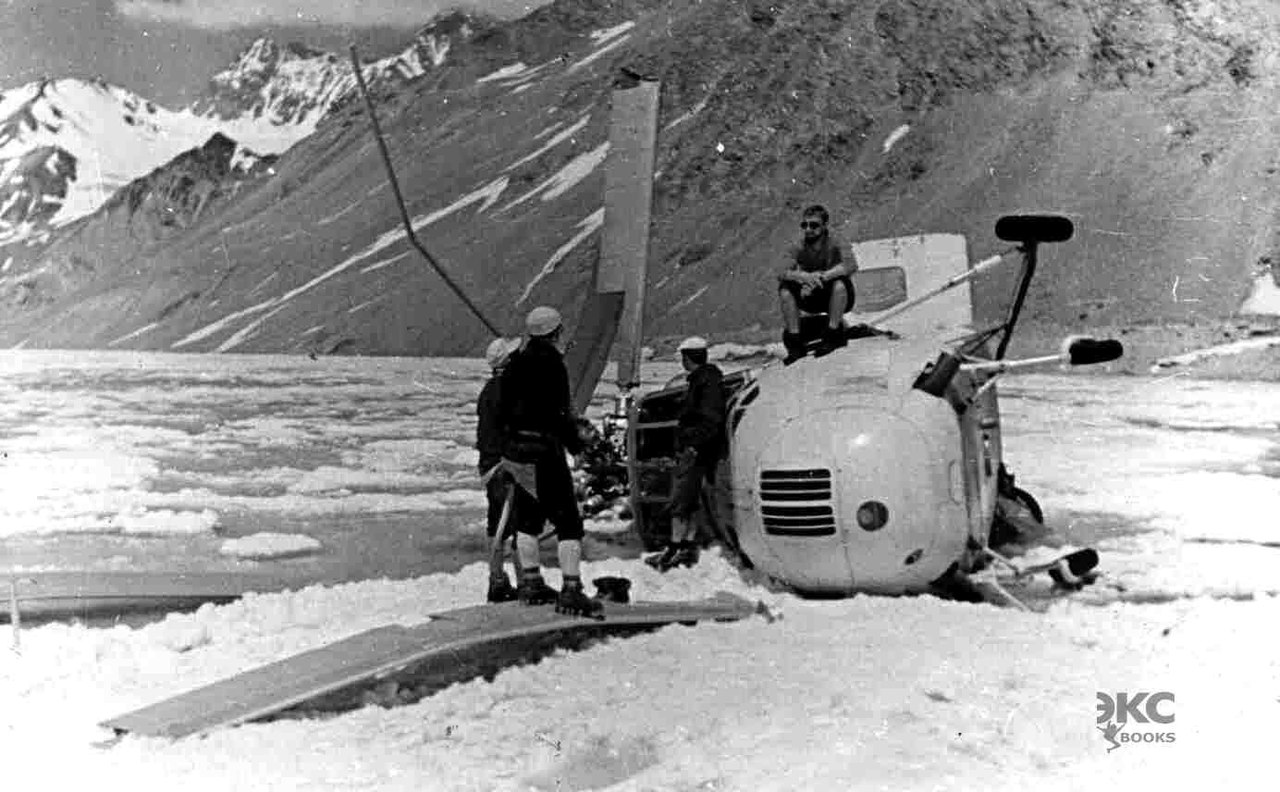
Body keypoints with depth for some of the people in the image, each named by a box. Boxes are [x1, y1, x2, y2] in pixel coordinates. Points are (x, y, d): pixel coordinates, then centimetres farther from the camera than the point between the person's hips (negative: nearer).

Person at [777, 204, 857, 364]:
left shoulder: (834, 243, -16)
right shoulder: (800, 248, -6)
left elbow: (852, 265, -34)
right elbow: (781, 273, -18)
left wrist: (823, 276, -43)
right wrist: (802, 276, -40)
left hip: (840, 298, -3)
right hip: (814, 300, 4)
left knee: (840, 282, -34)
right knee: (785, 289, -19)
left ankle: (833, 335, -21)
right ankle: (795, 343, -16)